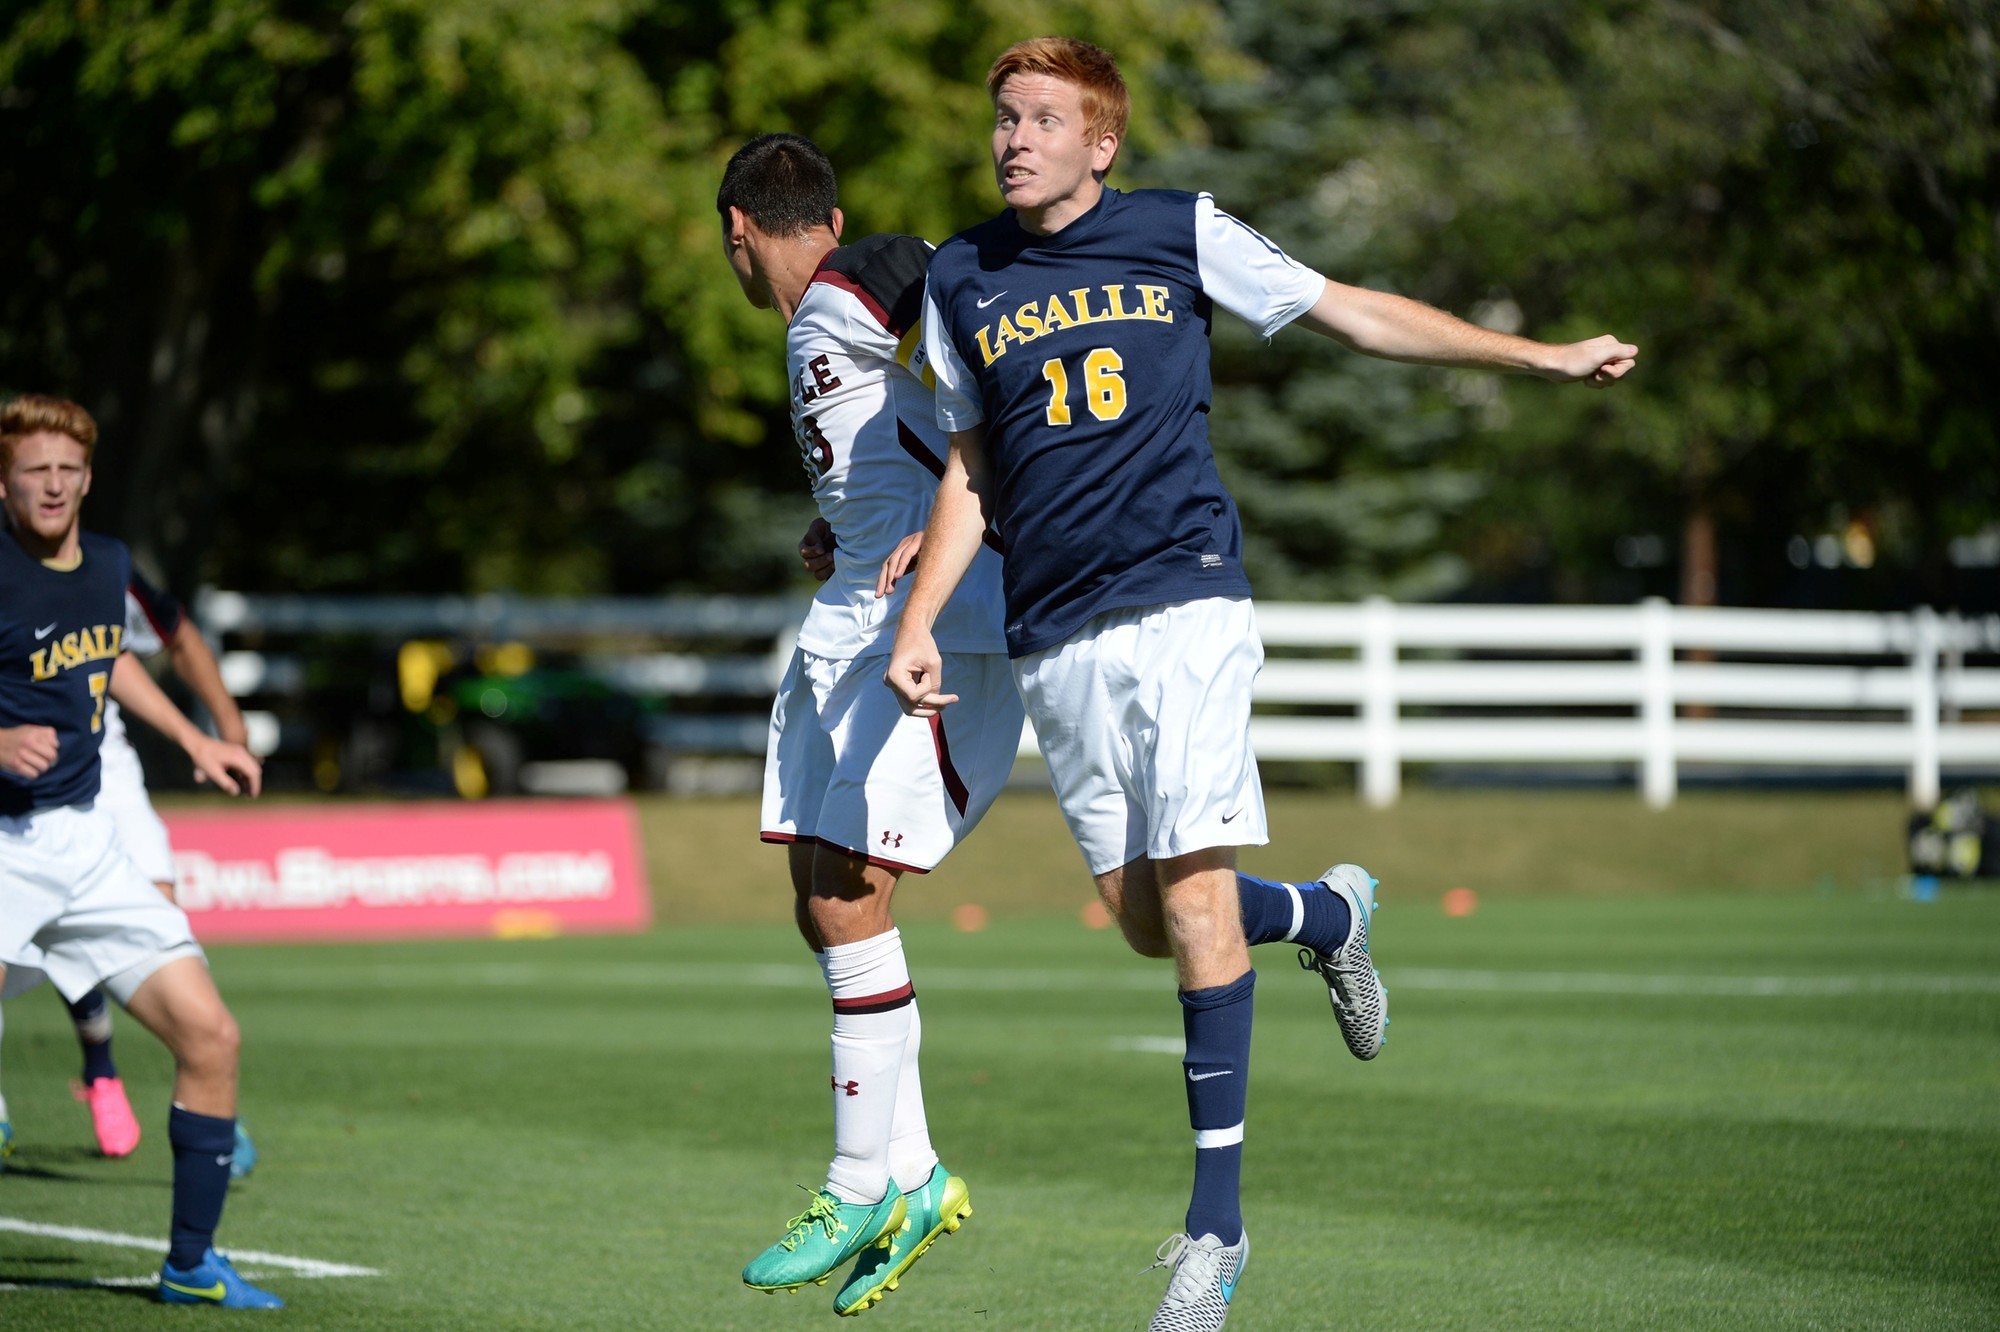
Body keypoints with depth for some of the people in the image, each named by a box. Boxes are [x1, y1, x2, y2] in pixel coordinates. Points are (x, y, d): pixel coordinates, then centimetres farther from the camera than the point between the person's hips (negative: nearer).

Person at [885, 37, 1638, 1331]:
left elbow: (1354, 313, 10)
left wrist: (1545, 356, 9)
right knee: (1144, 920, 0)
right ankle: (1328, 912, 34)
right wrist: (918, 626, 9)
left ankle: (1219, 1222, -8)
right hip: (1058, 641, 4)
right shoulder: (963, 280, 11)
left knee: (1194, 899, -14)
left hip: (1184, 605, -3)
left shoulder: (1181, 233, 3)